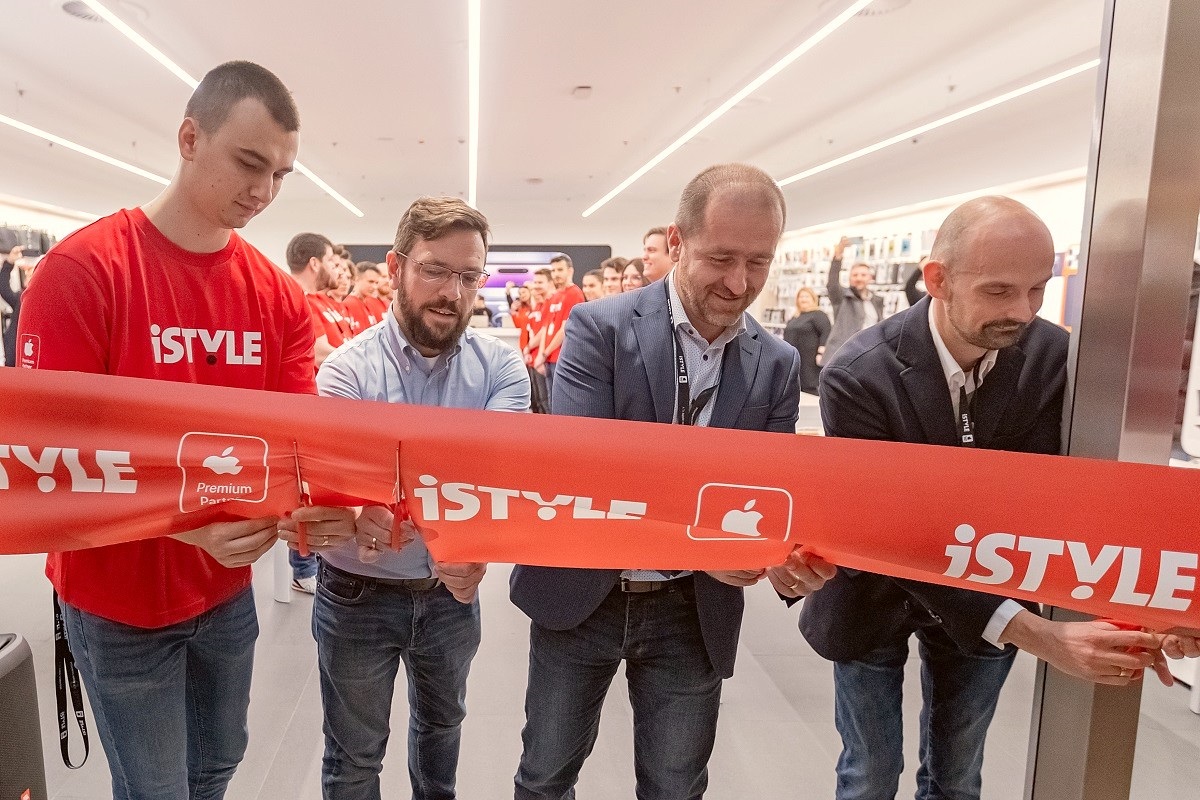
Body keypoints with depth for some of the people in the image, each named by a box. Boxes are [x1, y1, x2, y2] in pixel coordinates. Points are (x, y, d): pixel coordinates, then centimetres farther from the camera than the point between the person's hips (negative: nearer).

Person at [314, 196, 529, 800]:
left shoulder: (501, 367, -11)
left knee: (442, 722, 28)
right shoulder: (347, 371, -16)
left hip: (452, 591, 3)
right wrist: (359, 519, -49)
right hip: (356, 595, -2)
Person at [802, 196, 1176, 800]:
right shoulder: (858, 376, -27)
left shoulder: (1052, 355, -14)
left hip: (986, 596, 4)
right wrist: (1035, 634, -34)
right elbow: (895, 533, -28)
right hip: (876, 601, -3)